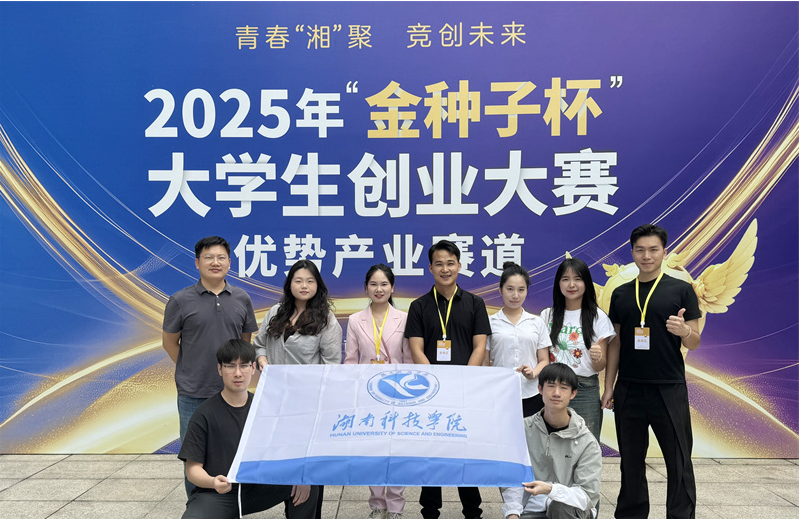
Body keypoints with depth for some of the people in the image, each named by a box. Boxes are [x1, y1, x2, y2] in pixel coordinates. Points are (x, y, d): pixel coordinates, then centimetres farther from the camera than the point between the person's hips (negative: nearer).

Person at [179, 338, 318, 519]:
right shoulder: (204, 414, -8)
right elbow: (193, 467, -8)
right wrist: (213, 482, -30)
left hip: (257, 489, 4)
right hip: (215, 495, -4)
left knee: (305, 486, -15)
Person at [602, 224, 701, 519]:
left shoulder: (681, 290, 0)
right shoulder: (621, 294, 9)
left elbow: (694, 343, -1)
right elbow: (615, 343, 11)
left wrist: (684, 331, -24)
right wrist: (608, 387, 6)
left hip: (669, 389, -3)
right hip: (629, 390, 3)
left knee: (679, 462, 3)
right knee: (631, 461, 12)